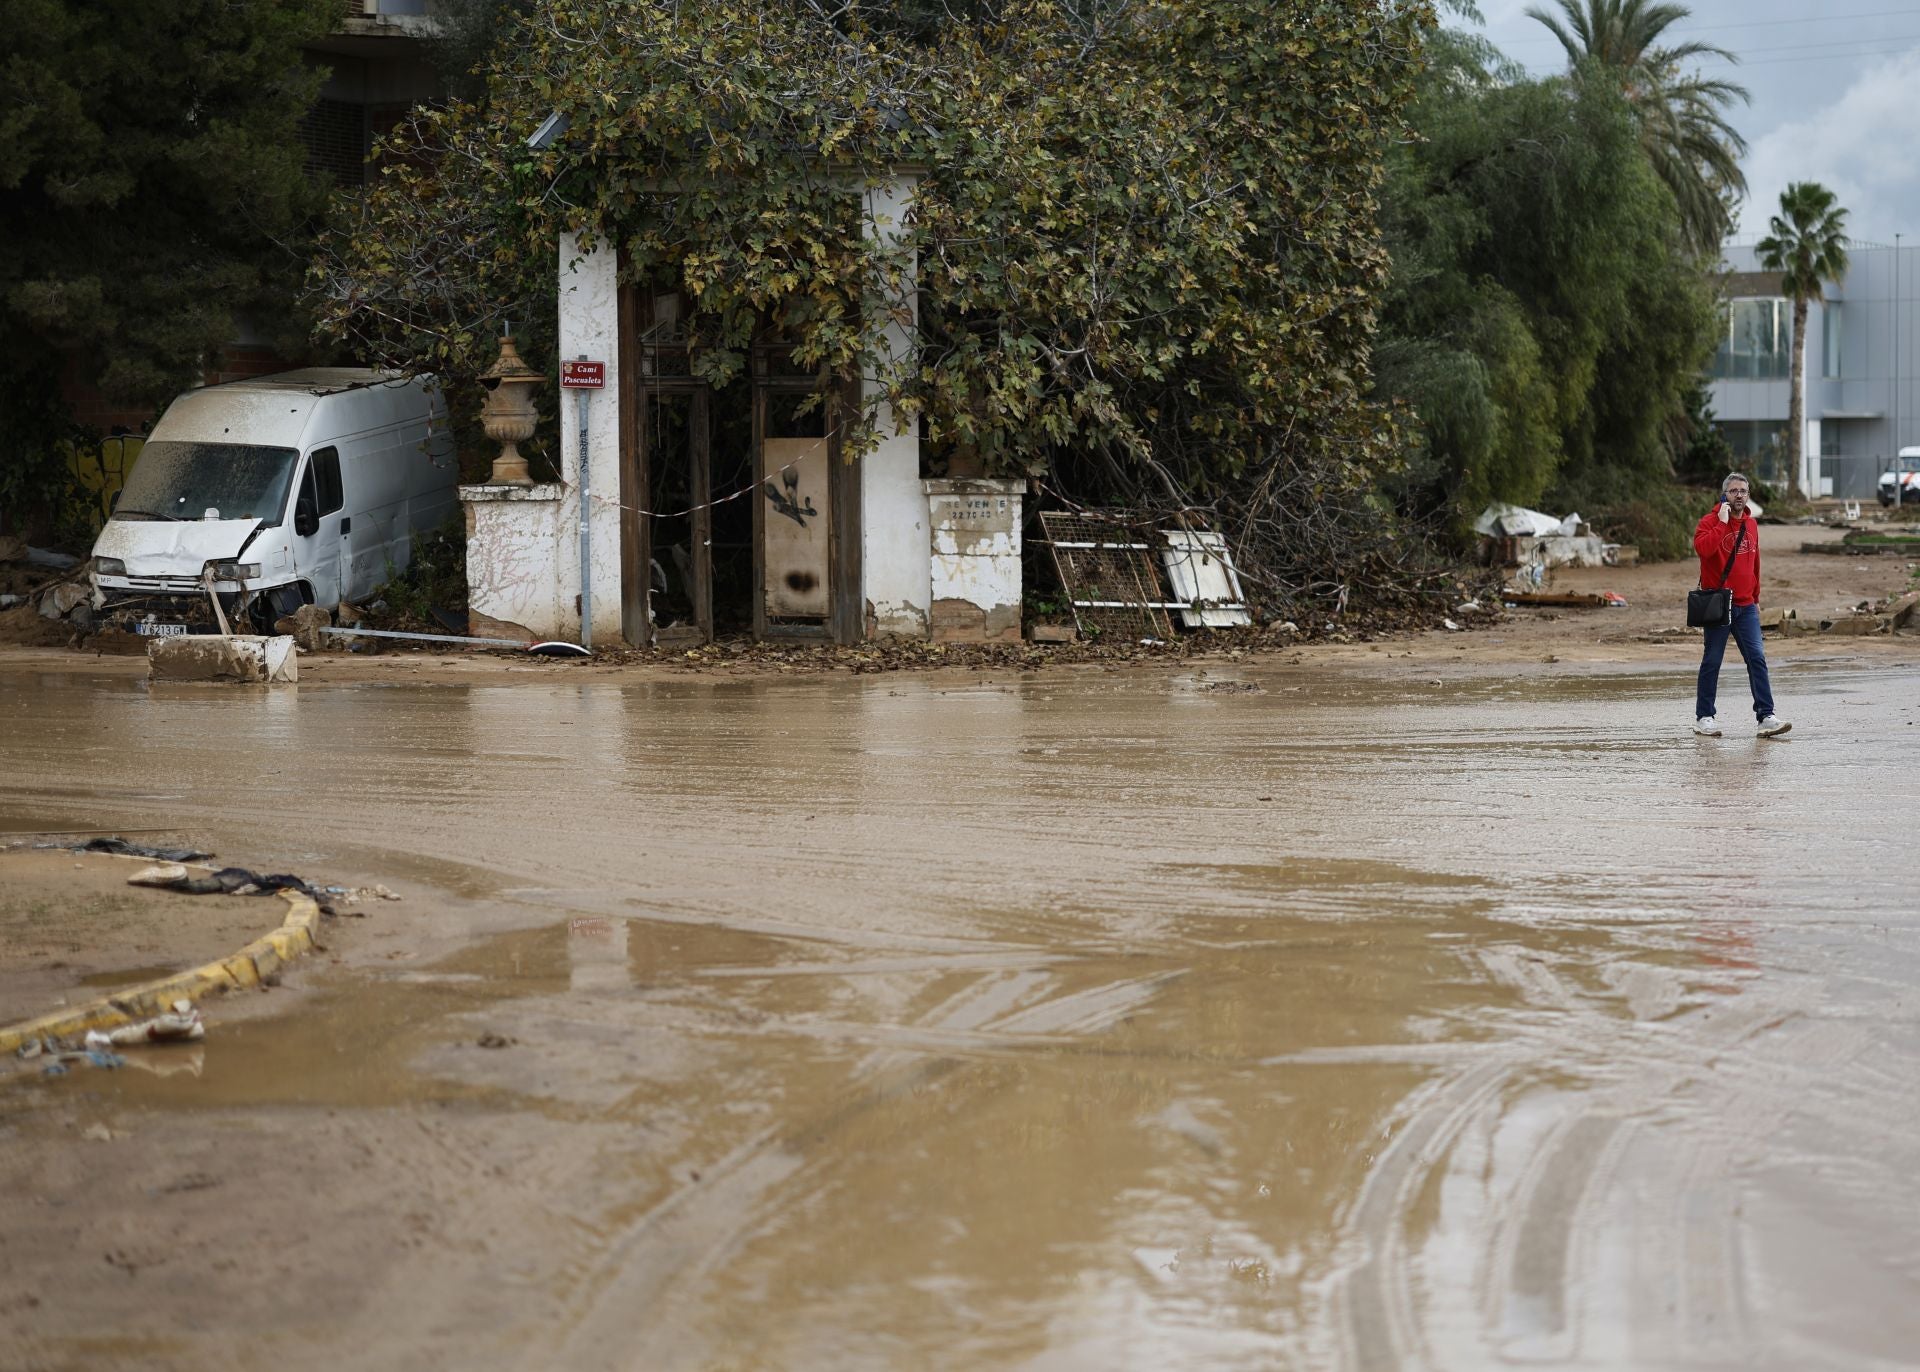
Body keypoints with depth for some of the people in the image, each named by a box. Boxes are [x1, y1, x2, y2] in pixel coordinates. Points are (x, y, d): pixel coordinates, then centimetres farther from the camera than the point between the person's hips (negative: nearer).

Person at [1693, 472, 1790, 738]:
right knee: (1712, 662, 2)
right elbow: (1703, 548, -27)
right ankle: (1703, 717, 12)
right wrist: (1722, 522, -23)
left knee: (1757, 659, -5)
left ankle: (1766, 716, -8)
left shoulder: (1751, 524, 12)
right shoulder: (1710, 521, -6)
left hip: (1745, 606, 5)